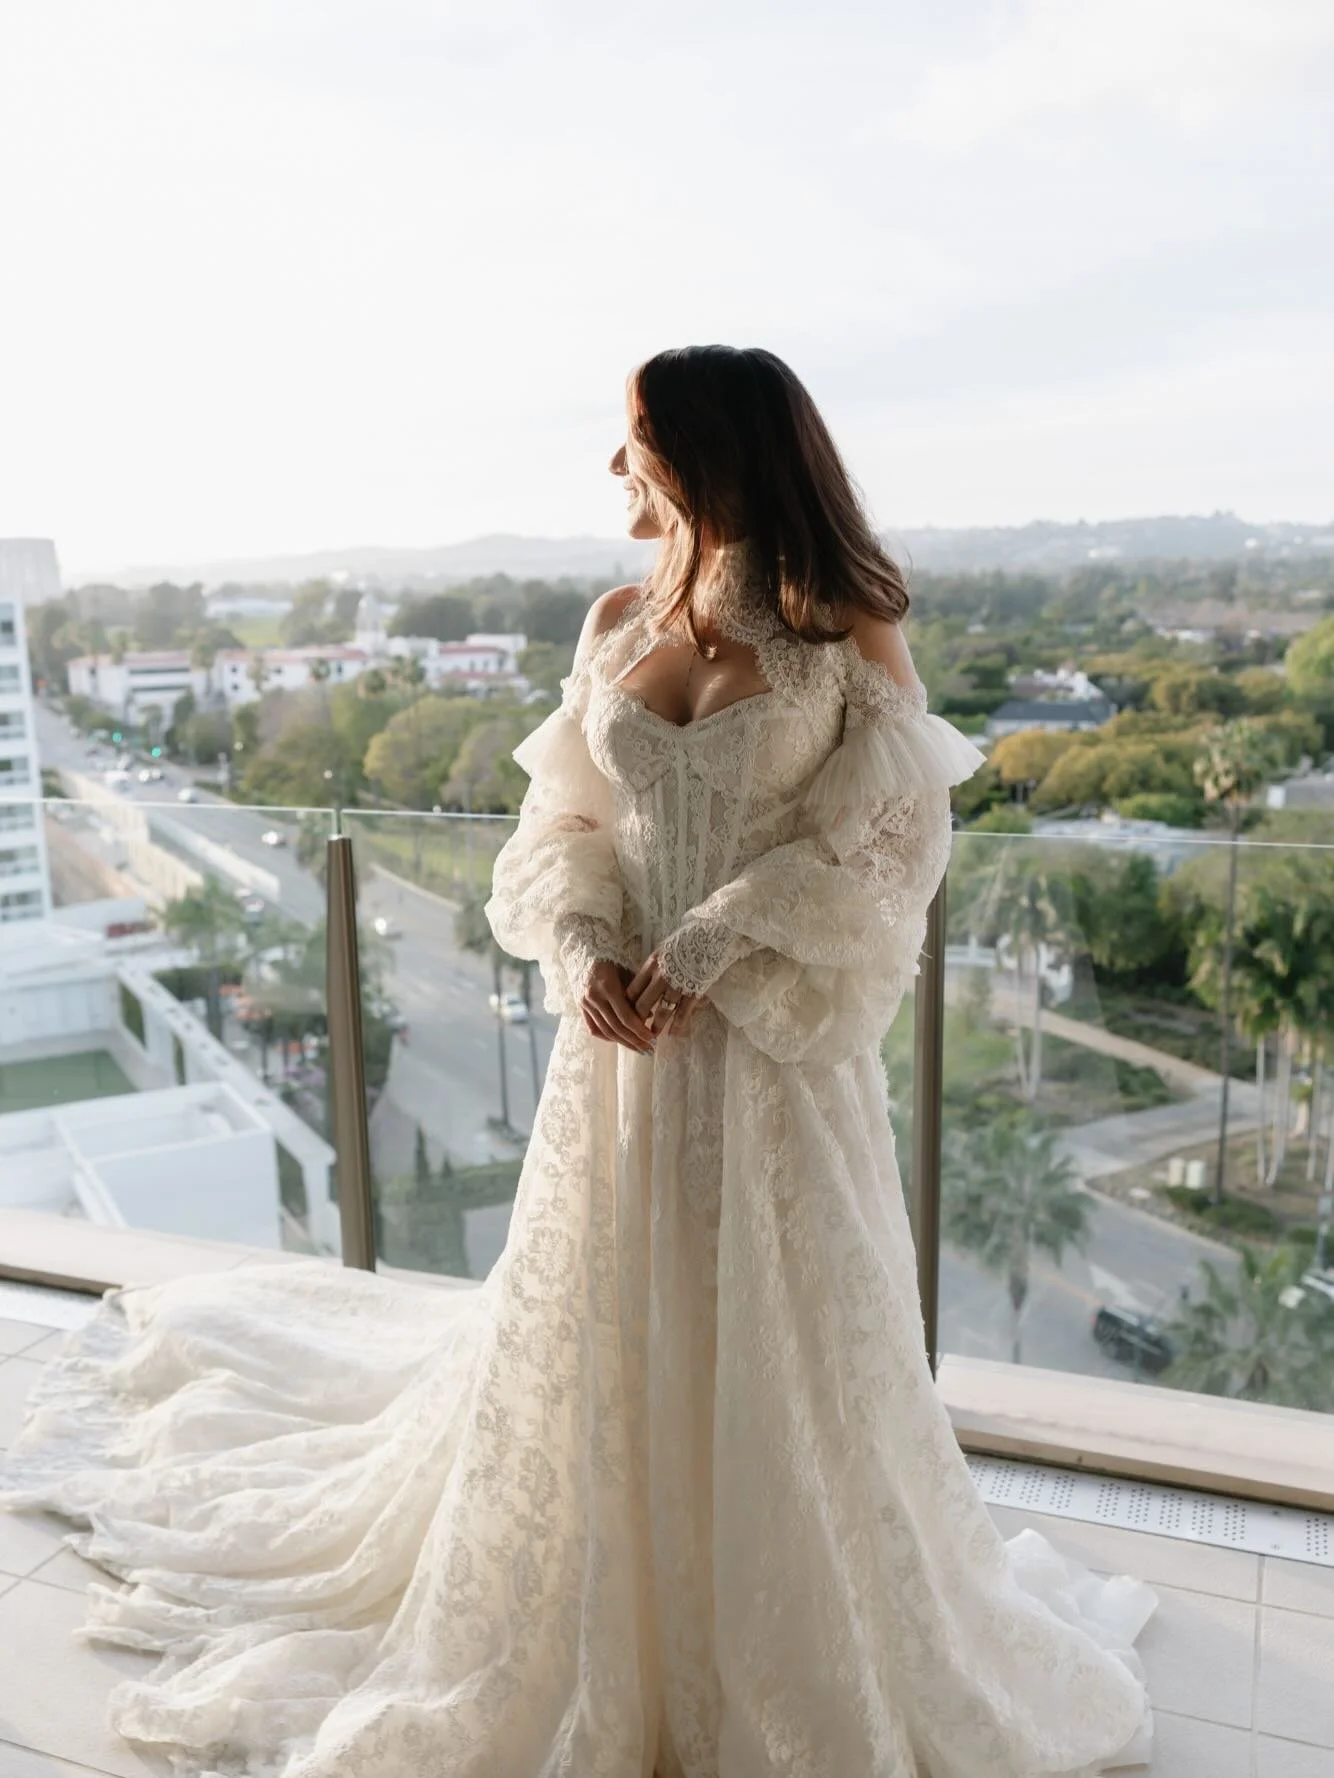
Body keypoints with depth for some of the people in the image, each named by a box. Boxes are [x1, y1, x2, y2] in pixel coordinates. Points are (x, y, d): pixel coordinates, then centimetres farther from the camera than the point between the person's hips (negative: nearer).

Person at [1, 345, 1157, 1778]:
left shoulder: (847, 634, -7)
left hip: (773, 1045, -3)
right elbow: (564, 823, 7)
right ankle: (605, 1637, 40)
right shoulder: (616, 623, 6)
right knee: (595, 1333, 14)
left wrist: (707, 953, -16)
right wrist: (585, 950, -11)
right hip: (621, 1032, 4)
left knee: (778, 1346, 9)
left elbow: (885, 840, -10)